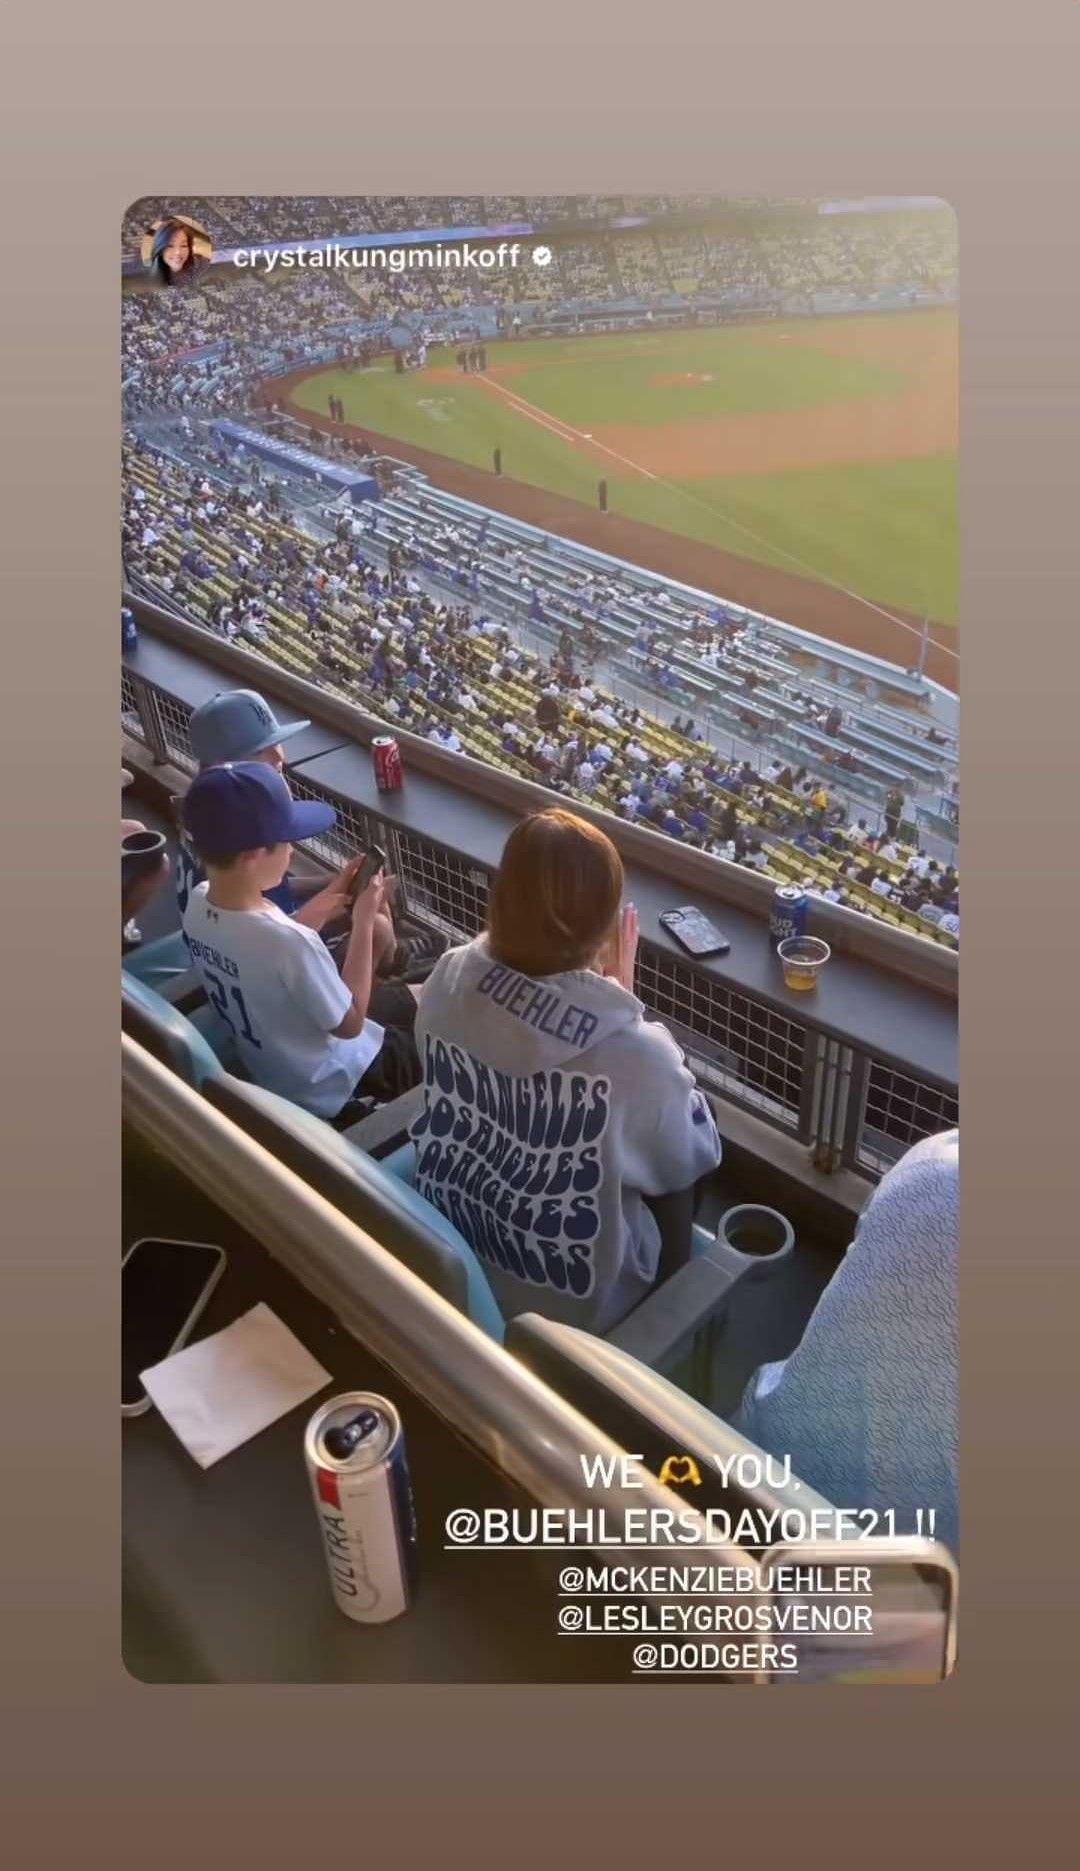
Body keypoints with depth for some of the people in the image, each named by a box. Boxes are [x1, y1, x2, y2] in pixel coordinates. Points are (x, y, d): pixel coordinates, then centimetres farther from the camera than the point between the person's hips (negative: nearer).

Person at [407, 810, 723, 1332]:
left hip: (448, 1267, 5)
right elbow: (695, 1158, -12)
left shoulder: (448, 980, -20)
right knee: (671, 1166, 23)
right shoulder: (634, 1053, -36)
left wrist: (606, 997, -6)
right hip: (569, 1308, -5)